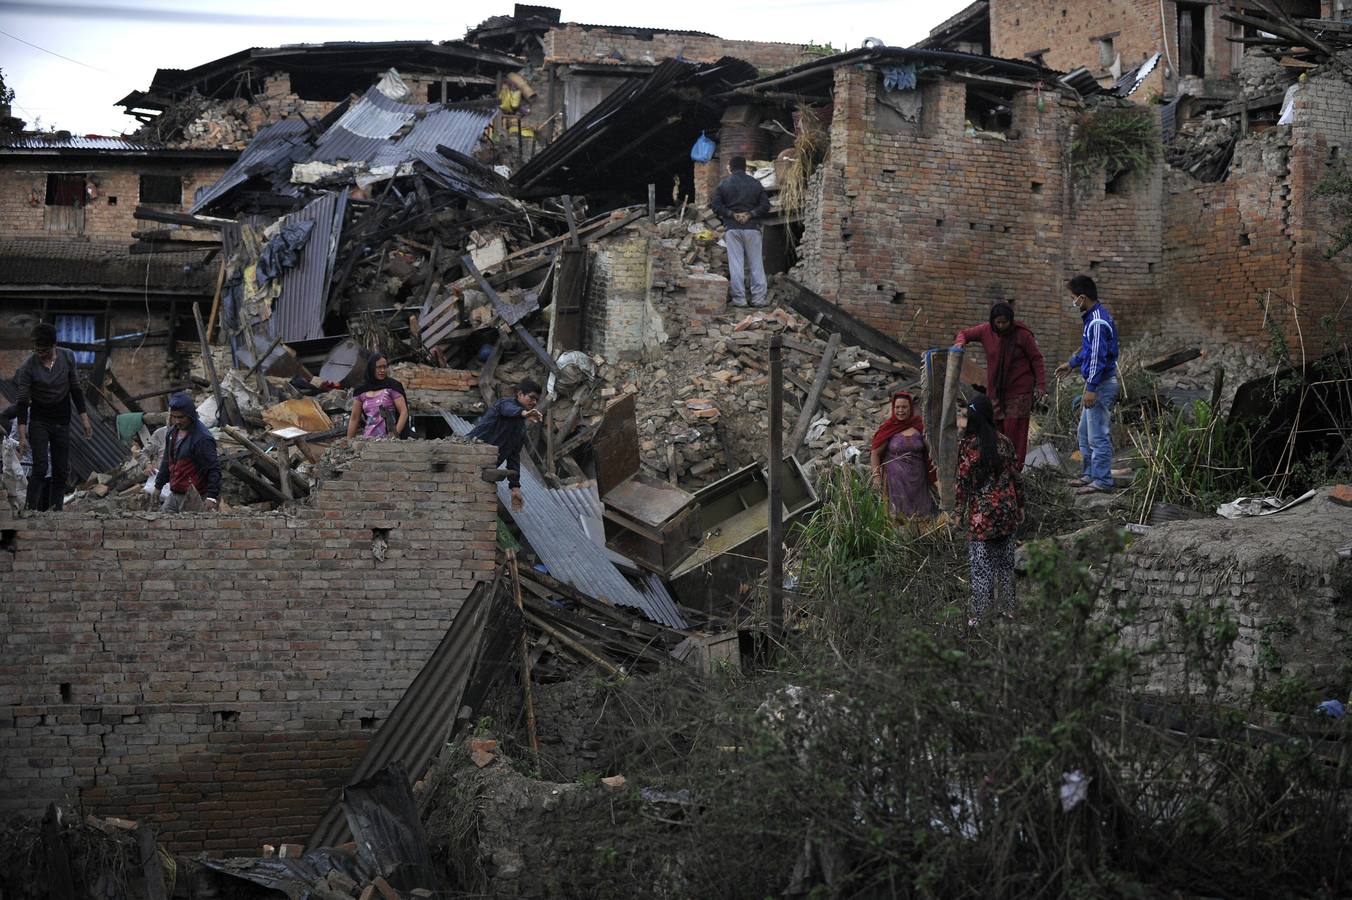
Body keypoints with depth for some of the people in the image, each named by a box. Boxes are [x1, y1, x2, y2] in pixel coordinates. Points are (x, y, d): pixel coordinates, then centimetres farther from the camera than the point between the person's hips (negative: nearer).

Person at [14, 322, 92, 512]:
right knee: (40, 469, -15)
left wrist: (84, 419, 3)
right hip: (39, 422, -4)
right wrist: (22, 436, -20)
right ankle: (32, 511, -13)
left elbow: (75, 390, 5)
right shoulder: (28, 367, -16)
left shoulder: (67, 357, -5)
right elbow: (22, 403, -14)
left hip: (62, 422, 4)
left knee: (61, 471, 4)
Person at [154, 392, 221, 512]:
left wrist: (212, 497, -27)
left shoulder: (203, 438, -17)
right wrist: (158, 486, 26)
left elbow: (214, 469, -19)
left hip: (193, 498, -8)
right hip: (174, 495, 8)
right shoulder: (172, 432, 10)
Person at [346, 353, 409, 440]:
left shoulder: (392, 386, 1)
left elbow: (404, 412, -5)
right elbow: (354, 418, 15)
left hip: (388, 439, -3)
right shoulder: (361, 391, 11)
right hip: (368, 438, 3)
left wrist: (395, 433, -17)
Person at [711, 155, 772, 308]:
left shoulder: (724, 184, 1)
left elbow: (715, 205, -6)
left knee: (735, 263, 1)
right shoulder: (755, 184, 5)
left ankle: (739, 298, -1)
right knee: (756, 263, 6)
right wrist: (750, 214, -6)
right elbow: (765, 205, -1)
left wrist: (731, 214, -6)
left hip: (732, 227, -1)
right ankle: (758, 298, 5)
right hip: (752, 227, 1)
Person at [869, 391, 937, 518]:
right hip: (896, 478, -3)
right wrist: (876, 476, -7)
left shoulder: (918, 426, 5)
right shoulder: (888, 428, -2)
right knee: (900, 513, -7)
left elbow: (930, 450, 11)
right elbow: (875, 453, 0)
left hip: (917, 478, 3)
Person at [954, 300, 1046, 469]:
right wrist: (960, 342, -10)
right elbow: (964, 333, 14)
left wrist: (1041, 384, -9)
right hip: (995, 392, 4)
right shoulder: (986, 331, -1)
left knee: (1015, 432, -8)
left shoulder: (1022, 334, -10)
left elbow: (1036, 359, -4)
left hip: (1019, 392, -4)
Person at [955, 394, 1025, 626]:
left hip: (981, 514, -4)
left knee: (981, 565, 4)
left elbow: (962, 481, -11)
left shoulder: (967, 446, -15)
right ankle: (1006, 608, 28)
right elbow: (1015, 475, 4)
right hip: (1007, 510, 4)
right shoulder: (1004, 442, -3)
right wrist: (1020, 505, 16)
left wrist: (959, 511, 0)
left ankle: (979, 617, 7)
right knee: (1005, 562, 17)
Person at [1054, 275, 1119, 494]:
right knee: (1085, 433, 18)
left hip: (1101, 384, -11)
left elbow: (1098, 356, -24)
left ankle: (1102, 480, -1)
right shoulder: (1093, 316, 13)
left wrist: (1091, 388, -25)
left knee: (1098, 436, -6)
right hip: (1097, 384, 11)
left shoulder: (1098, 322, -21)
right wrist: (1071, 364, 36)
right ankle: (1090, 475, 26)